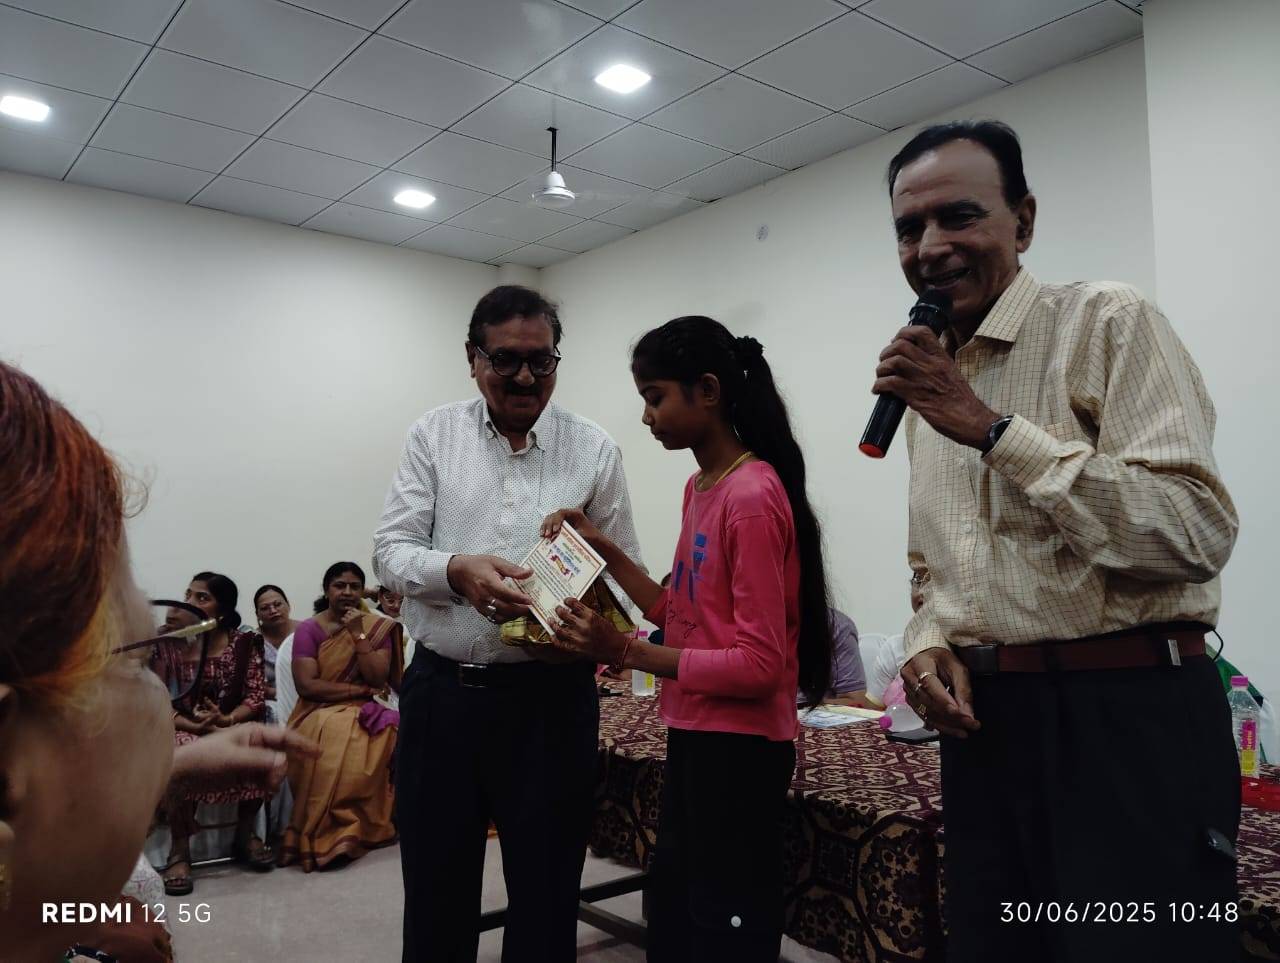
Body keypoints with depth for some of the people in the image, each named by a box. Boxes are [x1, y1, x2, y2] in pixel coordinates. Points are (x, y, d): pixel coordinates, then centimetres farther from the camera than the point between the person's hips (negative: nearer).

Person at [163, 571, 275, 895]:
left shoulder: (244, 643, 0)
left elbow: (257, 697, -2)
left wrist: (227, 720, -22)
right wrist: (195, 726, -22)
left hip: (233, 724, 2)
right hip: (182, 728, -1)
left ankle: (245, 835, -4)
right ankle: (179, 850, -17)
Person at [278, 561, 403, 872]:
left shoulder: (377, 627, 7)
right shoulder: (309, 630, 1)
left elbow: (378, 678, -4)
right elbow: (307, 685, -10)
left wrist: (359, 634, -11)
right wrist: (362, 689, -11)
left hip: (365, 712, 2)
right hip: (320, 712, -2)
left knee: (359, 746, -32)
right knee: (333, 738, -36)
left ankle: (327, 835, -14)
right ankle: (336, 834, -21)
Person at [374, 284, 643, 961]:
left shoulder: (594, 449, 1)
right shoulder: (434, 436, 4)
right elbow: (391, 549, -1)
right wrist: (456, 571, -22)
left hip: (551, 695, -1)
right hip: (440, 691, 1)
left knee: (546, 892, 12)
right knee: (435, 890, 16)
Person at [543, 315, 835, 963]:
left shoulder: (753, 496, -21)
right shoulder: (699, 488, 9)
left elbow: (760, 664, -22)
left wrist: (625, 652, -24)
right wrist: (604, 551, 4)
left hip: (739, 748, -9)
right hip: (693, 737, 9)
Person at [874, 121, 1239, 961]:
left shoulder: (1108, 322, -8)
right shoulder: (931, 385, 13)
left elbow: (1196, 533, -20)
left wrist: (992, 431, -20)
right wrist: (930, 641, -1)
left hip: (1127, 721, -7)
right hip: (986, 726, 7)